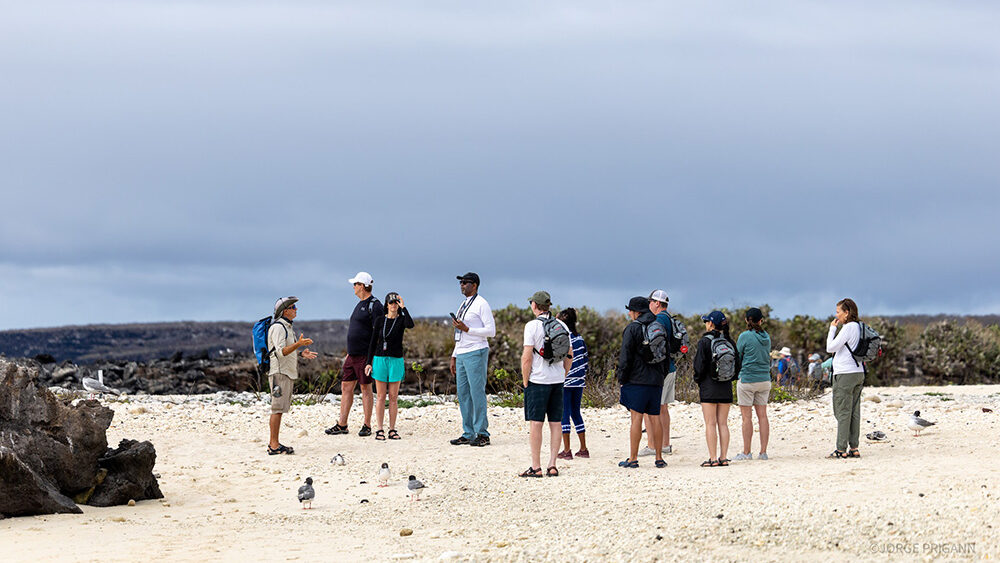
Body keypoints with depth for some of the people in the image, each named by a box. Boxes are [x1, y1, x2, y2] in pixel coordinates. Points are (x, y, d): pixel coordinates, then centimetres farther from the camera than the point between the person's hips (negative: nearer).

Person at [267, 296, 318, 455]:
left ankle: (273, 443, 14)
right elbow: (281, 351, -22)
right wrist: (298, 344, -31)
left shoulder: (287, 327, 19)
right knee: (278, 408, -11)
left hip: (288, 373, 10)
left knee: (280, 408, 11)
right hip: (279, 372, -10)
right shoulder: (277, 327, -13)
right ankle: (274, 445, -13)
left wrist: (302, 354, 15)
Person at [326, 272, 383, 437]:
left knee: (366, 389, -3)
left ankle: (367, 426, 2)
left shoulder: (374, 306, -11)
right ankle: (342, 425, 12)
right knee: (346, 387, 8)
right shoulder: (360, 305, 18)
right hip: (353, 355, 9)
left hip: (365, 355, -9)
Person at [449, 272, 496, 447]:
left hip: (476, 353, -9)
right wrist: (454, 357, 20)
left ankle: (482, 434, -6)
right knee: (463, 393, 7)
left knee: (477, 392, -9)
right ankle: (468, 434, 11)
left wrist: (466, 329, -18)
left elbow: (491, 331, -14)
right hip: (462, 354, 9)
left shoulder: (481, 304, -8)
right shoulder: (464, 305, 19)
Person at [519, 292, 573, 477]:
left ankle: (536, 467, -4)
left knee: (535, 423, -2)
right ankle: (552, 465, 8)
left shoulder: (533, 326, -10)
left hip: (538, 380, -5)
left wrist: (525, 381, -4)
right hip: (557, 380, 5)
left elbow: (527, 357, -13)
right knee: (556, 423, 8)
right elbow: (569, 356, 11)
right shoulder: (562, 326, 7)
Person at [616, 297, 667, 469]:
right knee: (655, 418, 8)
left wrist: (622, 379, -3)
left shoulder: (632, 328, -7)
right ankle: (659, 458, 9)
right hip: (656, 381, 6)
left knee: (636, 418, -5)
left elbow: (625, 356, -10)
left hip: (636, 380, -6)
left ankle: (633, 459, -4)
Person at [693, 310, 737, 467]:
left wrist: (699, 383, 5)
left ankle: (713, 459, -6)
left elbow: (699, 365, -9)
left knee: (710, 424, -3)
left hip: (709, 387, -5)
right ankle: (723, 458, 6)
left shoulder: (705, 341, -9)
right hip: (726, 387, 5)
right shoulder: (730, 342, 6)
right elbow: (737, 364, 9)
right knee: (723, 423, 8)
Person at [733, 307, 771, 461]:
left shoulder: (745, 336, -9)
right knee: (762, 415, 7)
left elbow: (737, 356, -2)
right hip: (765, 379, 5)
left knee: (747, 417, -1)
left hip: (747, 379, -5)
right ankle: (763, 452, 7)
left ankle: (746, 452, 1)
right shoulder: (766, 337, 6)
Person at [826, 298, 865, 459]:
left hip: (845, 375, -9)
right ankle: (854, 448, 8)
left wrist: (832, 328, -5)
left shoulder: (848, 328, -13)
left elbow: (830, 348, -13)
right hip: (858, 373, 9)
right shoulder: (859, 327, 14)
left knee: (843, 413, -6)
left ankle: (841, 450, -6)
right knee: (854, 412, 8)